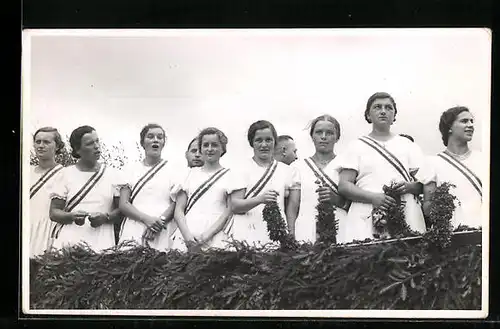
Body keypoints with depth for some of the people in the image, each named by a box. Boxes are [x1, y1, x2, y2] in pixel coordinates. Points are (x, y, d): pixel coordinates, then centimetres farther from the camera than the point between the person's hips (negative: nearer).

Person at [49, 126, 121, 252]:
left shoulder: (111, 174, 9)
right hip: (70, 240, 0)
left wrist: (106, 217, -11)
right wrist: (71, 216, -14)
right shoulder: (67, 173, 7)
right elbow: (54, 212, 5)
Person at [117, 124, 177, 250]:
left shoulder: (172, 170, 10)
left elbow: (176, 204, 3)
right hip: (133, 231, 1)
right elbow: (123, 204, 5)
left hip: (163, 233, -1)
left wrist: (161, 221, -14)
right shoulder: (131, 169, 13)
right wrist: (146, 219, -10)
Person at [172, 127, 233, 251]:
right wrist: (187, 235, -6)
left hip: (214, 239, -2)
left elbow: (230, 211, 1)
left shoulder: (229, 175, 9)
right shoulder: (191, 173, 16)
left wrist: (206, 235, -11)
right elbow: (178, 210, 12)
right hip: (185, 237, 2)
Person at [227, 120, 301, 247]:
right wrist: (260, 199, -19)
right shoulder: (242, 169, 6)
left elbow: (291, 211, 10)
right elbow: (234, 206, -4)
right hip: (245, 234, -1)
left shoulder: (288, 172, 11)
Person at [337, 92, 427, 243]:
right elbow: (343, 186, 3)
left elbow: (423, 184, 14)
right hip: (366, 218, -1)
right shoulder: (356, 147, 13)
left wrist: (409, 187, -9)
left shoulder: (408, 145, 19)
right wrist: (373, 197, -13)